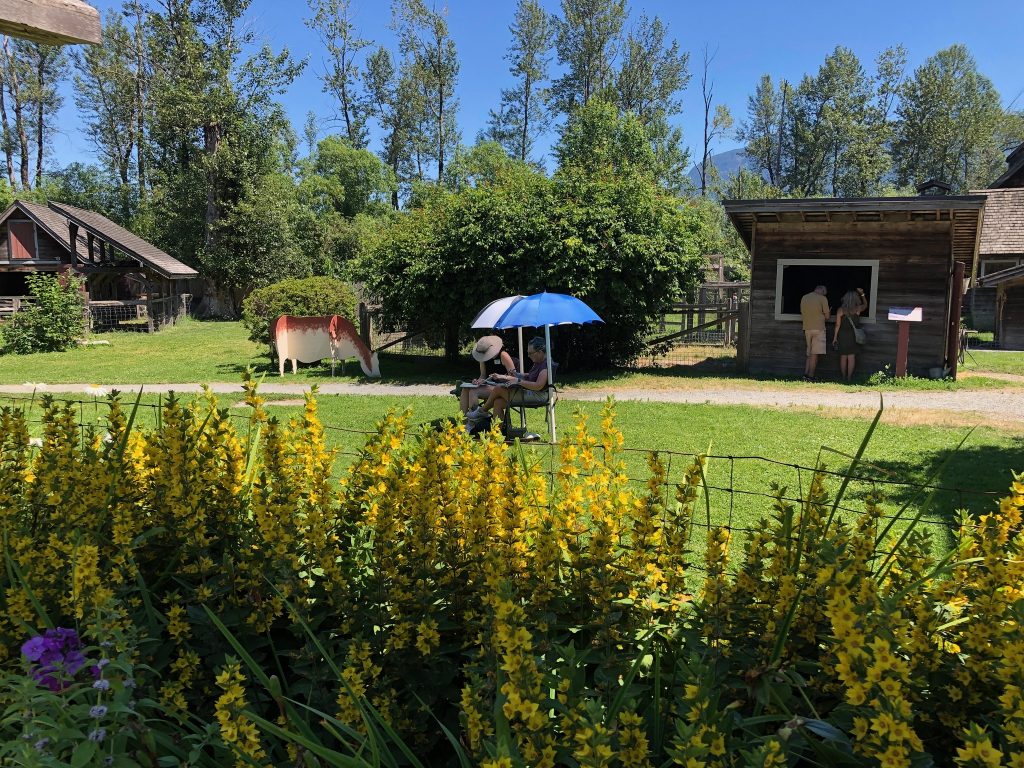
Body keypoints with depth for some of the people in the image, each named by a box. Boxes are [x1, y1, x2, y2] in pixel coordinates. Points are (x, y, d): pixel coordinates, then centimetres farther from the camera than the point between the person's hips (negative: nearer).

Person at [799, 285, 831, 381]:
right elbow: (827, 316, -4)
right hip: (818, 329, -6)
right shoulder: (822, 299, -7)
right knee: (815, 354, -3)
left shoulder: (804, 298, 10)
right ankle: (810, 376, -6)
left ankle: (806, 373, 3)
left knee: (810, 354, 14)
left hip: (807, 328, 6)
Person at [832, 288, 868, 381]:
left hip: (842, 335, -1)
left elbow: (837, 325, -7)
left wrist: (835, 337, 1)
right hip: (853, 335, 1)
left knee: (843, 357, 8)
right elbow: (865, 304, 20)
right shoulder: (857, 309, -4)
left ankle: (844, 376, 12)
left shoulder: (840, 310, -9)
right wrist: (862, 294, 27)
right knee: (851, 357, 5)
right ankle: (849, 377, 6)